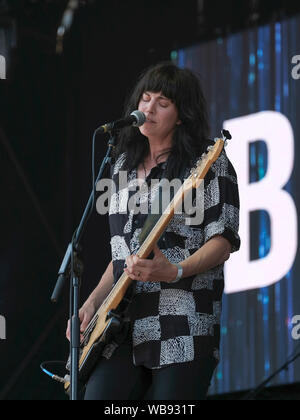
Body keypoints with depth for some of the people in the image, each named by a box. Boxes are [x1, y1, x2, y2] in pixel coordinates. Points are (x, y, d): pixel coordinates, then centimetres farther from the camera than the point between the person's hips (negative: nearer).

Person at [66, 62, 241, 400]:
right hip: (124, 330, 6)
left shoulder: (210, 163, -1)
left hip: (183, 332, -6)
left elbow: (224, 242, -8)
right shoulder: (124, 166, 20)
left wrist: (174, 272, -24)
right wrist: (92, 303, 13)